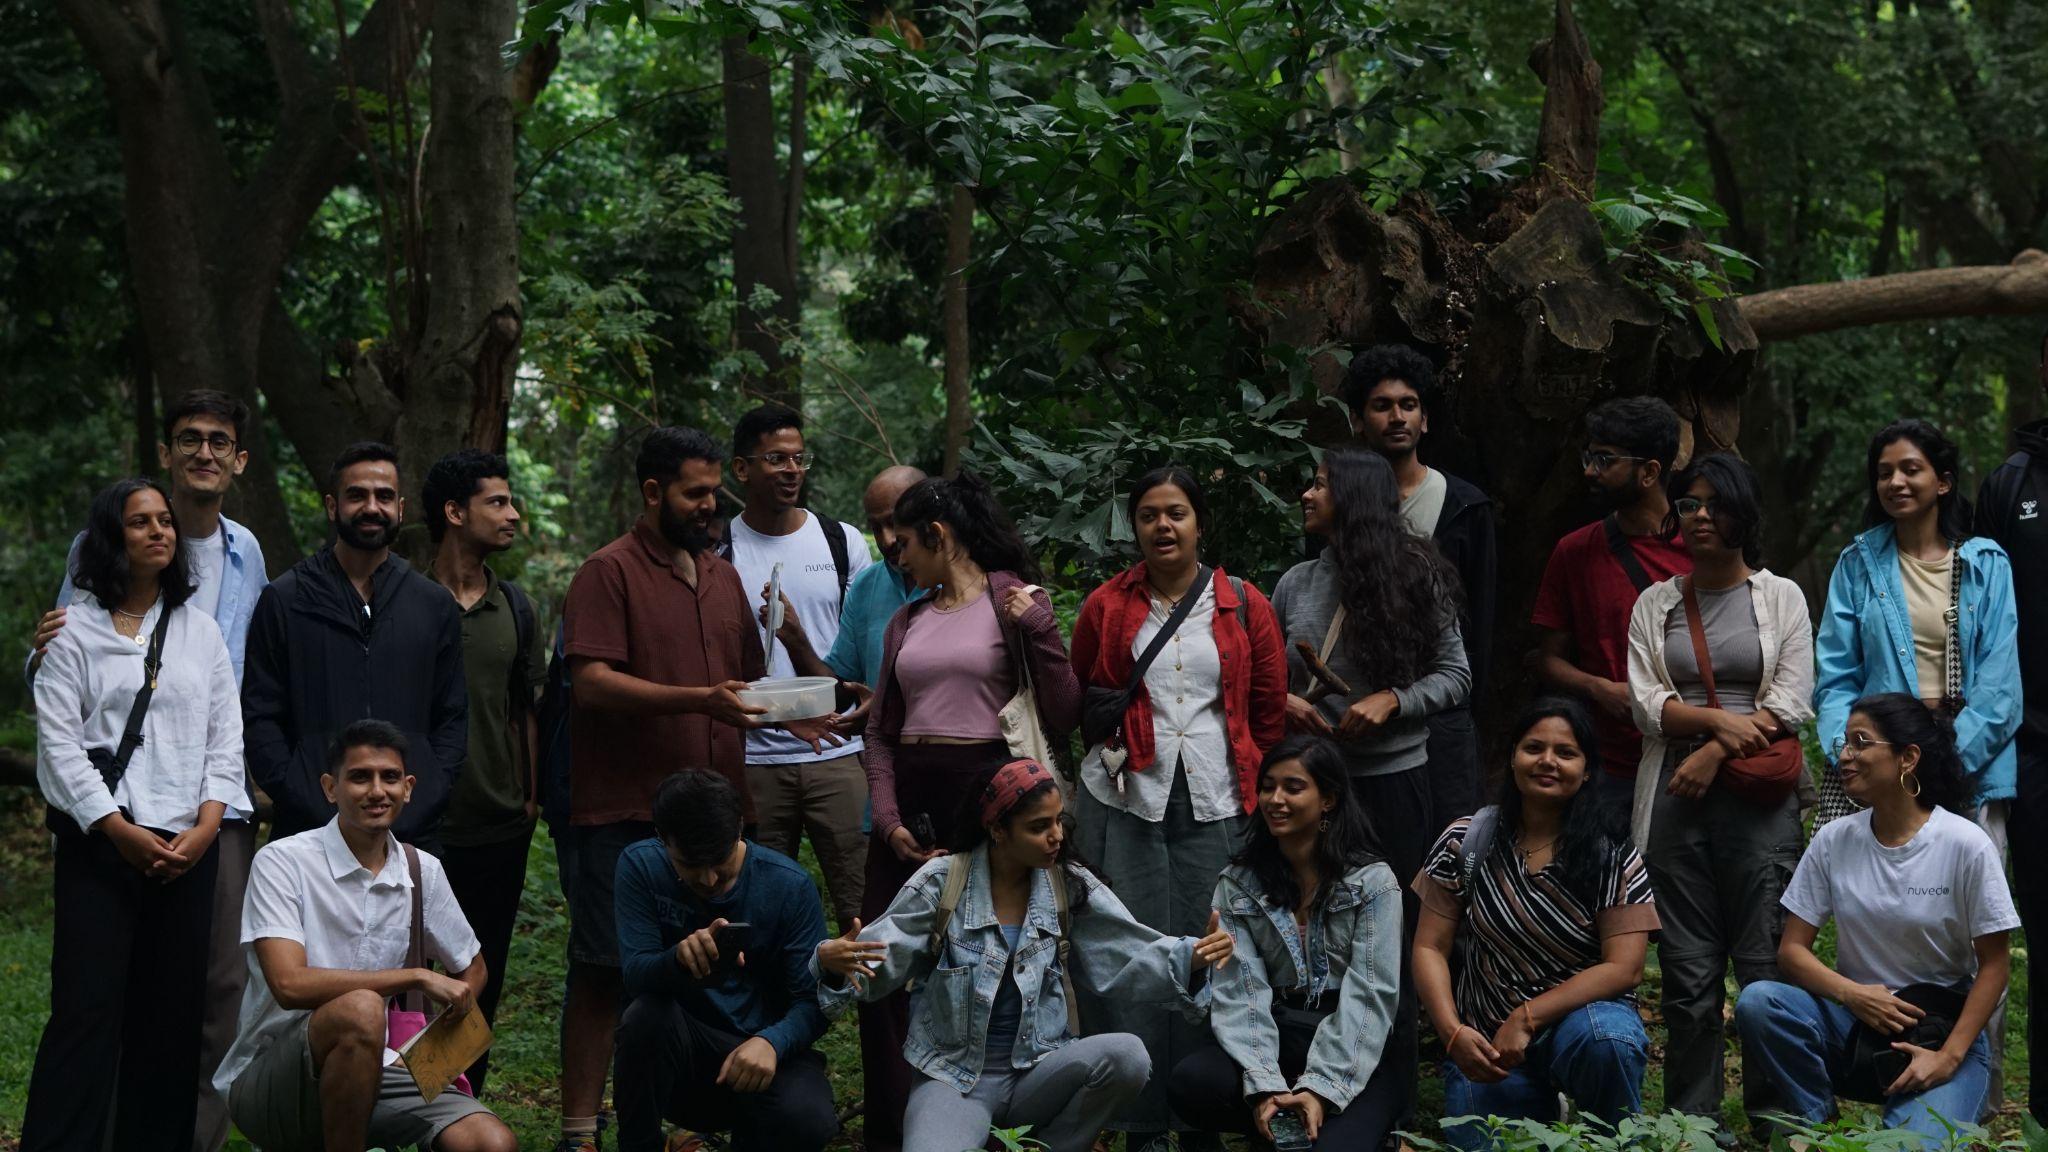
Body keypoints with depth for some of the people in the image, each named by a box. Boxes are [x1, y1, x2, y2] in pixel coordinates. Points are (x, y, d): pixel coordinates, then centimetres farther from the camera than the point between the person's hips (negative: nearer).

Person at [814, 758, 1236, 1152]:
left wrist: (1192, 956, -21)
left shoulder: (1070, 885, 3)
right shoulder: (942, 882, -5)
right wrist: (835, 964, -29)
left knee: (1126, 1055, -28)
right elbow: (877, 961, -6)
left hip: (1039, 1070, 3)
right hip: (953, 1078, -3)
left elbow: (1127, 955, -2)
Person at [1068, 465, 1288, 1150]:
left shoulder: (1245, 607, 7)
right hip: (1124, 803, 0)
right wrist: (1109, 731, 8)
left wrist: (1255, 792, 8)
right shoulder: (1107, 606, 7)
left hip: (1215, 808, 0)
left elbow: (1270, 713, 10)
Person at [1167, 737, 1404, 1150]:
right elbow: (1239, 991, -3)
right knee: (1189, 1082, -29)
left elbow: (1370, 995, -8)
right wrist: (1264, 1085, -20)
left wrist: (1322, 1089, -21)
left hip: (1353, 1053, -3)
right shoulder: (1238, 884, 7)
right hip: (1271, 1040, 3)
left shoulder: (1373, 882, -1)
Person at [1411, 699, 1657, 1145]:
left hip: (1581, 1013, -2)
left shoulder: (1610, 853, -5)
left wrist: (1527, 1018, -18)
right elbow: (1430, 948, 2)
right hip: (1485, 1043, 2)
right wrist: (1452, 1032, -15)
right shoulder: (1466, 841, 0)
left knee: (1604, 1040, -35)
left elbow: (1624, 967, -11)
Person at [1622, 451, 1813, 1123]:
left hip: (1758, 796, -2)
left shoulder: (1781, 597, 9)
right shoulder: (1656, 604, 14)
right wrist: (1720, 720, -12)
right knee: (1688, 973, 1)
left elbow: (1791, 706, -1)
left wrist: (1717, 754, -10)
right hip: (1676, 796, 2)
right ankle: (1690, 1120, 7)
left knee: (1766, 966, -6)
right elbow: (1646, 703, 3)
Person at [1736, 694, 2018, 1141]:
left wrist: (1949, 1057, -15)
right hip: (1854, 1017, 3)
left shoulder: (1966, 845, -10)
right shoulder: (1834, 841, -1)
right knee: (1757, 1002, -27)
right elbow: (1792, 949, 0)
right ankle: (1820, 1131, -9)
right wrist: (1853, 994, -19)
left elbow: (1995, 964, -6)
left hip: (1944, 1031, -3)